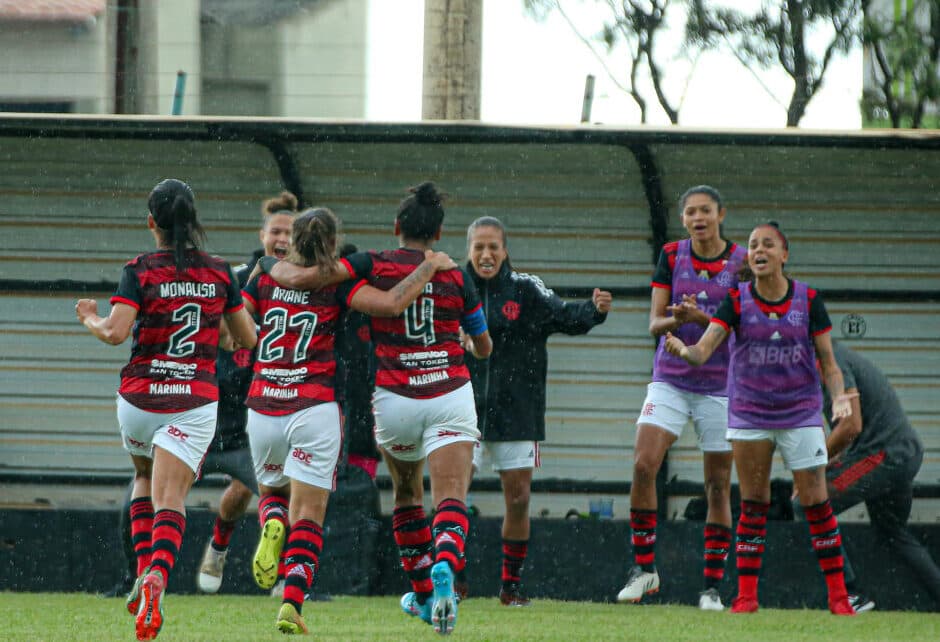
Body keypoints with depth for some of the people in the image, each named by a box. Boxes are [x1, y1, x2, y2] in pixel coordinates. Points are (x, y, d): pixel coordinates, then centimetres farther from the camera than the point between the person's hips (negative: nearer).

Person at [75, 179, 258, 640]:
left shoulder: (140, 272, -6)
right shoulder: (220, 273, 3)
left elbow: (115, 332, -17)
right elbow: (247, 339, 10)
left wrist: (90, 319, 5)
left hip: (140, 397, 0)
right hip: (195, 401, 0)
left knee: (144, 478, 27)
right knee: (170, 502, -7)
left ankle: (143, 574, 15)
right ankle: (157, 578, -34)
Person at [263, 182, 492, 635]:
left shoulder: (373, 265, -3)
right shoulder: (456, 277, 3)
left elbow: (296, 277, -12)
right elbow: (484, 347, 17)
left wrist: (279, 266, 10)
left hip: (394, 399, 0)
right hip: (450, 395, 0)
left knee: (407, 492, 22)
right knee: (451, 499, -9)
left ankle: (423, 595, 28)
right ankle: (444, 566, -39)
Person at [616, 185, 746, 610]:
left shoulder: (741, 262, -2)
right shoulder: (671, 256, 3)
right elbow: (655, 324, 1)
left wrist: (701, 318, -22)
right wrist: (676, 320, -22)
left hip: (720, 385, -1)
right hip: (670, 380, 1)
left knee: (718, 486, 0)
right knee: (643, 465, -15)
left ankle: (712, 586, 6)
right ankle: (644, 567, -3)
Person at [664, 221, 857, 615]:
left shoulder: (808, 300, -4)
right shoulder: (737, 300, -5)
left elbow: (827, 361, 2)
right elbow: (704, 350, -15)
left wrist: (839, 396, -16)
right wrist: (684, 351, -38)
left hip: (800, 414, 0)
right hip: (749, 415, 0)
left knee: (816, 502, -3)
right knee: (752, 505, 1)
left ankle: (838, 595, 6)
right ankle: (746, 594, 7)